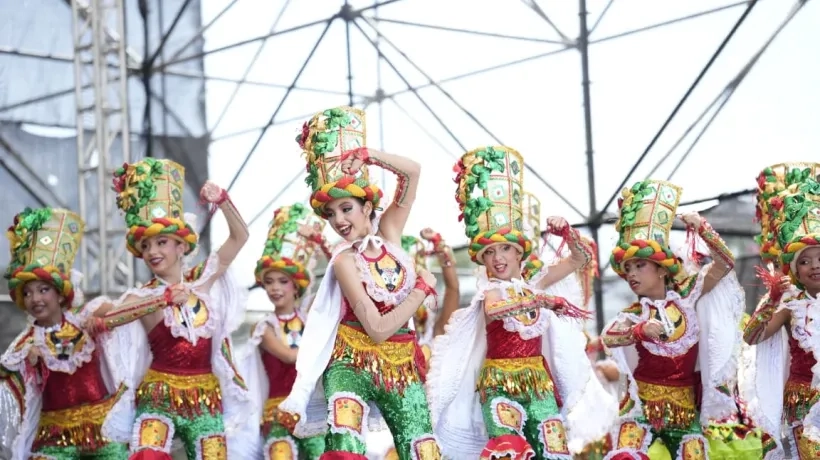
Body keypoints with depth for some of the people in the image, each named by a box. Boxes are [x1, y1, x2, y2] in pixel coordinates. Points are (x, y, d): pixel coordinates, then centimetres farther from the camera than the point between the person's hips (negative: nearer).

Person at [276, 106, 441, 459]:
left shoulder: (388, 233, 5)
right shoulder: (344, 261, -9)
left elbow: (412, 172, -1)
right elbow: (377, 329, -16)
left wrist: (366, 156, -12)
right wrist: (423, 288, -7)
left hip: (402, 365, 5)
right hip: (353, 362, -5)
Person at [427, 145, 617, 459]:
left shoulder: (534, 284, 12)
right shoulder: (490, 289, -2)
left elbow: (581, 259, 19)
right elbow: (493, 309, -28)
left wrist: (566, 232, 1)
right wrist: (544, 300, -25)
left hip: (537, 378, 5)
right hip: (500, 380, -5)